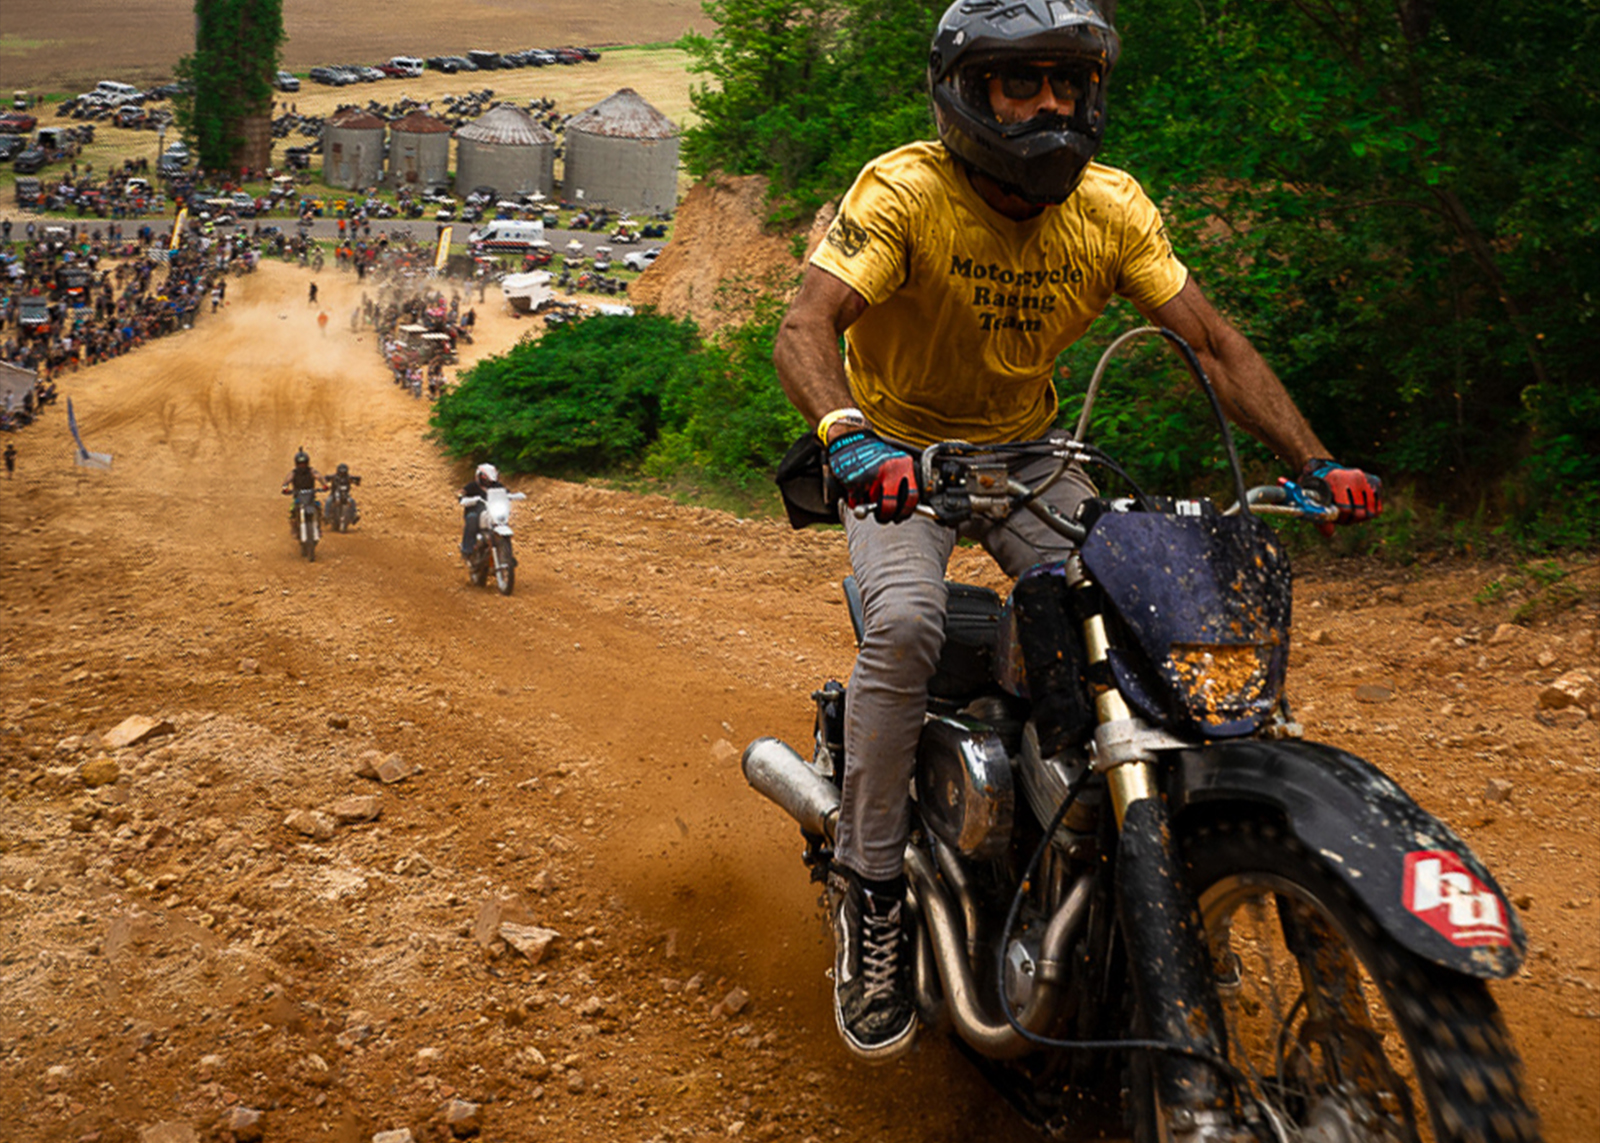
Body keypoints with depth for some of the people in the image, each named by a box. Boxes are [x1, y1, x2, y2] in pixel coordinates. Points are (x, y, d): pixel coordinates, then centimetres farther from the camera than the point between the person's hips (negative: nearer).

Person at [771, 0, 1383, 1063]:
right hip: (900, 452, -4)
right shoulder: (902, 191, -22)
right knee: (907, 622, -30)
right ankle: (870, 887, -15)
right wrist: (848, 437, -55)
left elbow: (1215, 343, -8)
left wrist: (1315, 462, -20)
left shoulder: (1112, 207, -9)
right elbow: (805, 325, -35)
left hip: (1026, 450, 4)